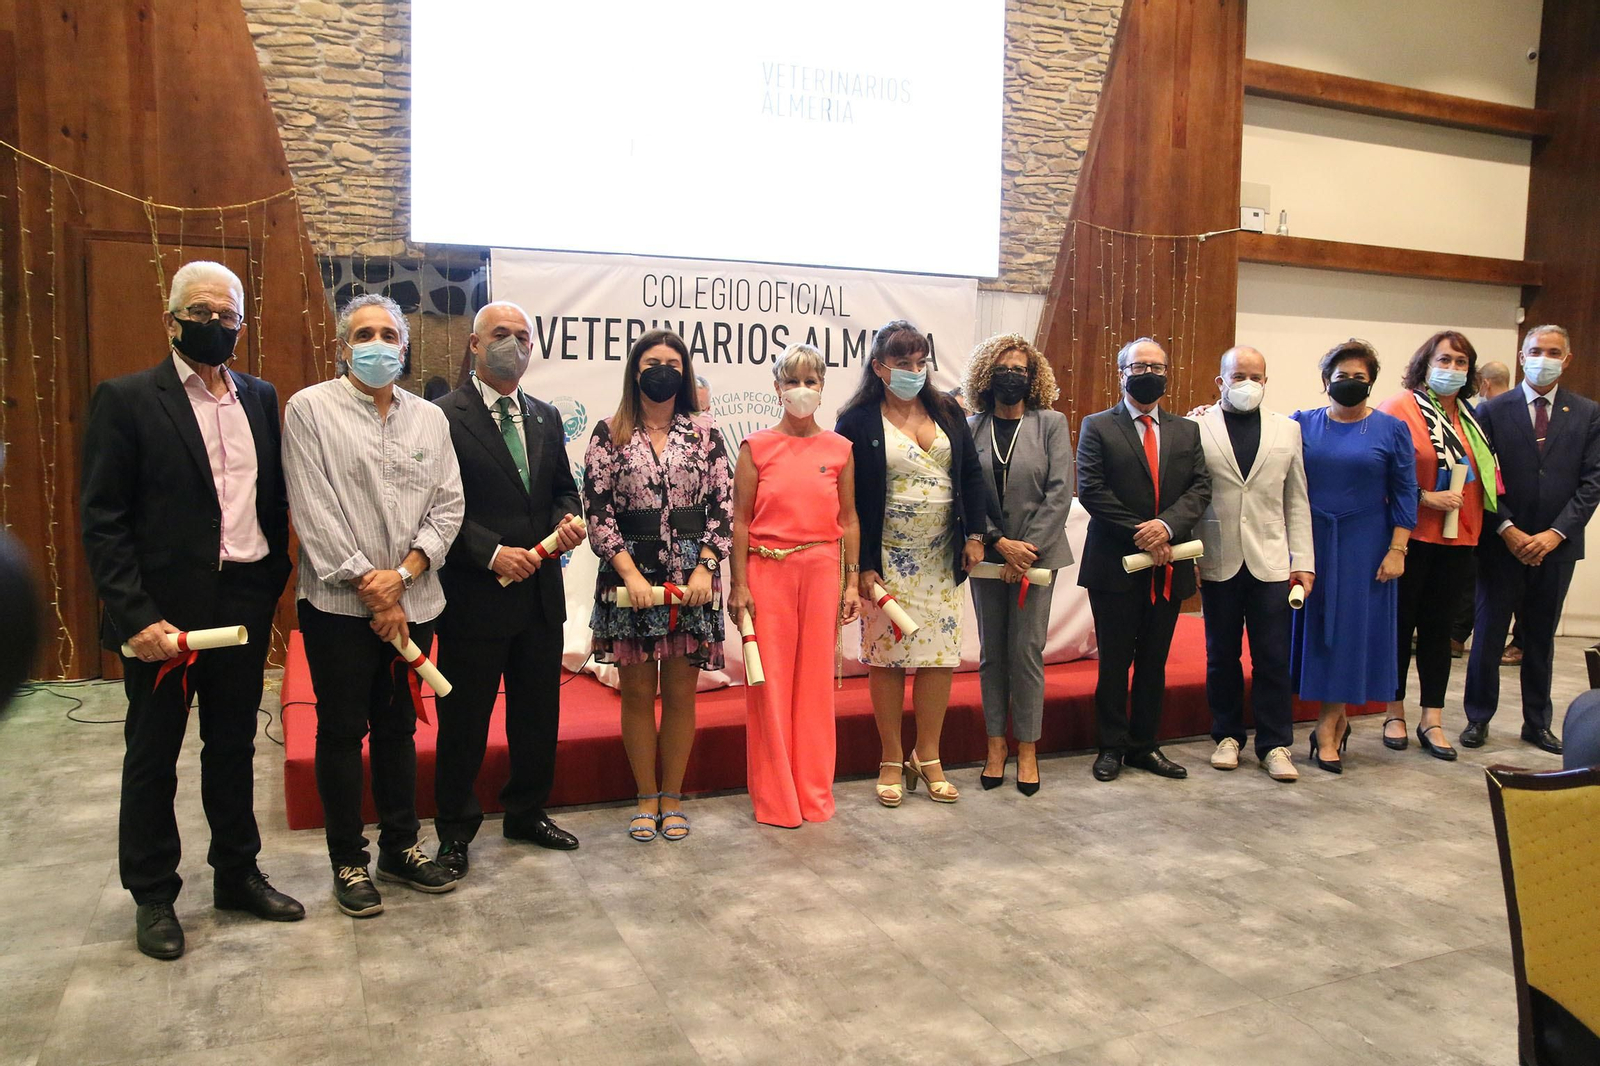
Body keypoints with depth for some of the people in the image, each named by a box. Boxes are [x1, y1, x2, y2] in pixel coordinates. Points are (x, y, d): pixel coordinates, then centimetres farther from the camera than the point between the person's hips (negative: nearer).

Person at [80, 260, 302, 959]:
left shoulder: (260, 398, 8)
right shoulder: (126, 399, -6)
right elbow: (102, 520, -10)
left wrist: (273, 581, 2)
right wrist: (136, 615, -17)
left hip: (245, 606, 5)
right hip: (162, 612, -4)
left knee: (233, 746, 16)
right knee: (153, 755, 11)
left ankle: (238, 875, 32)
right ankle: (153, 896, 26)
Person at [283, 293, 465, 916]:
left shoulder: (429, 418, 9)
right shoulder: (310, 409, -3)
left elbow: (447, 506, 4)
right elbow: (313, 511, -10)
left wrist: (403, 573, -11)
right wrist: (369, 586, -13)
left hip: (412, 602, 4)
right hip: (340, 604, -4)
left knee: (399, 726, 14)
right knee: (342, 732, 5)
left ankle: (400, 848, 27)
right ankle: (348, 863, 18)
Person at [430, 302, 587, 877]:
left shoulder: (546, 418, 12)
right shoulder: (443, 416, -8)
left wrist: (567, 518, -3)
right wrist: (491, 553, -19)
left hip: (540, 590, 6)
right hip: (474, 594, -6)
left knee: (539, 712, 16)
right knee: (464, 720, 6)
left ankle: (527, 813, 34)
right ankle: (455, 831, 22)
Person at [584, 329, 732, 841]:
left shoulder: (704, 433, 5)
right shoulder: (610, 434, 3)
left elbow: (723, 506, 2)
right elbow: (598, 510, -2)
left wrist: (705, 567, -10)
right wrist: (629, 572, -12)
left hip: (692, 578, 1)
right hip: (628, 574, 0)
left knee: (680, 692, 7)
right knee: (637, 691, 6)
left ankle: (672, 797, 21)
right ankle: (647, 797, 21)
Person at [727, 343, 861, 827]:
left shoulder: (840, 450, 7)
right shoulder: (757, 447, 2)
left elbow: (848, 519, 9)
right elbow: (740, 519, 0)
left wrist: (852, 582, 5)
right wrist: (739, 584, -5)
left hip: (822, 569, 2)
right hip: (767, 570, -1)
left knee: (816, 678, 7)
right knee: (770, 680, 2)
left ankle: (814, 793, 21)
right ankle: (774, 796, 15)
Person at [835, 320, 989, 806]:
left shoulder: (947, 412, 8)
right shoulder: (858, 422, -6)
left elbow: (972, 476, 11)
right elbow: (851, 502, -7)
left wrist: (975, 535, 2)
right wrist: (864, 566, -11)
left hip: (941, 557, 4)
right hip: (888, 559, -4)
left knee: (941, 654, 4)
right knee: (887, 656, 2)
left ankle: (927, 758, 18)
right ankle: (892, 761, 16)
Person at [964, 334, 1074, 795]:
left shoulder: (1052, 424, 2)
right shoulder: (970, 428, 3)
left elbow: (1059, 492, -5)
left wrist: (1028, 548, -12)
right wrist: (1000, 543, -12)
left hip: (1035, 552, -1)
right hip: (987, 554, 1)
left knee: (1027, 650, 0)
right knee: (991, 652, 8)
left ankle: (1027, 749, 10)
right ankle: (995, 744, 17)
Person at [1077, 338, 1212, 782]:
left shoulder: (1187, 431, 13)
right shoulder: (1097, 427, 1)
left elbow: (1200, 488, 3)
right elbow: (1091, 490, -9)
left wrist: (1167, 526, -16)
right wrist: (1140, 535, -15)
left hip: (1169, 566, 4)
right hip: (1116, 563, -4)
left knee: (1154, 661, 11)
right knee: (1114, 661, 4)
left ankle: (1145, 744, 22)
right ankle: (1112, 746, 16)